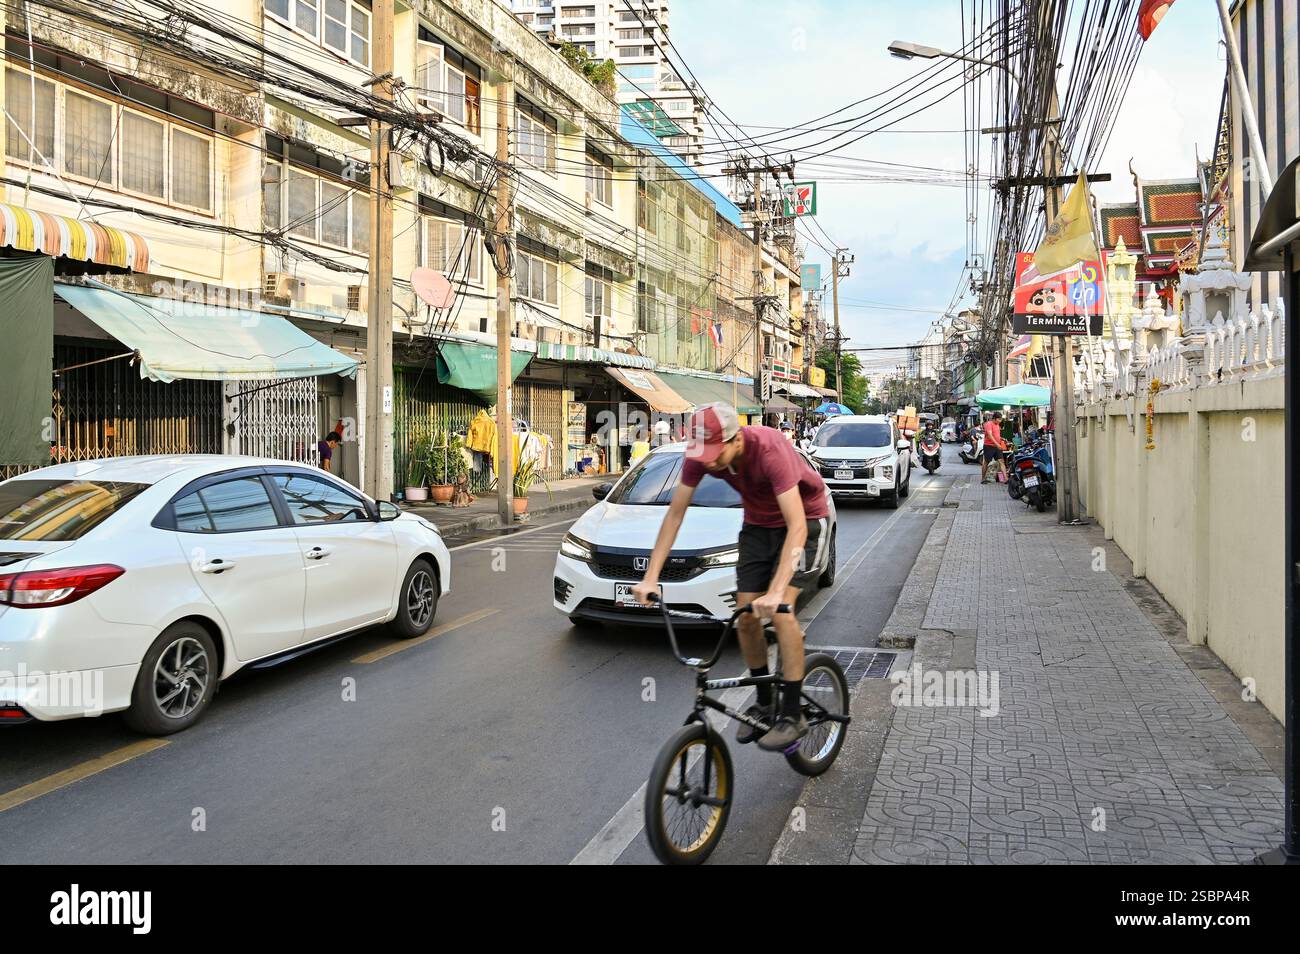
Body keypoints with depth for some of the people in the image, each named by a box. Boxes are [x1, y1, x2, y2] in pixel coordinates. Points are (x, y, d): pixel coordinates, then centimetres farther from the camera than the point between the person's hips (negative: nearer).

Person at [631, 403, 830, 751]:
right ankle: (764, 702, 18)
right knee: (746, 618, -2)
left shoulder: (770, 450, -37)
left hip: (804, 520, -5)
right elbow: (674, 513, -13)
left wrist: (776, 592, -52)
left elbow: (796, 527, -42)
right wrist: (651, 577, -19)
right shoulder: (700, 456, -20)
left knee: (780, 612, -21)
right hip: (758, 524, 6)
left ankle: (793, 715, -10)